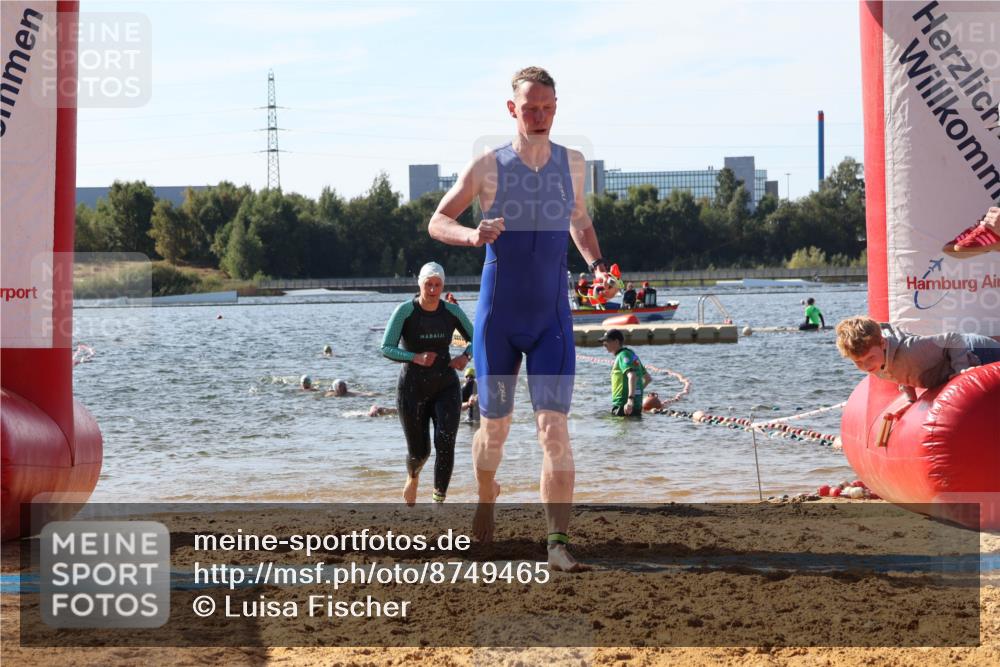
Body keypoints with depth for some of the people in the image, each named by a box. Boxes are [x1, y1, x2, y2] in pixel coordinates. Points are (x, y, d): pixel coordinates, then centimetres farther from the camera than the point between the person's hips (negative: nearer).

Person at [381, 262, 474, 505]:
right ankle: (413, 476, 44)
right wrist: (416, 358, -31)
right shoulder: (405, 311, -13)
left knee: (445, 444, -18)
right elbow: (387, 349, -15)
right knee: (419, 452, 6)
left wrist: (466, 356, -15)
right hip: (413, 389, -2)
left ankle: (438, 503, -13)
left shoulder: (451, 311, -3)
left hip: (446, 387, 2)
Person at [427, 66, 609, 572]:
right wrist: (472, 235, -21)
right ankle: (486, 502, 42)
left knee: (554, 426, -12)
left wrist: (596, 262, 2)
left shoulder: (573, 163, 3)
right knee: (494, 427, 11)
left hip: (553, 319, 1)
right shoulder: (487, 167, -6)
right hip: (498, 317, -1)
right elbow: (437, 222, 1)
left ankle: (557, 544, -16)